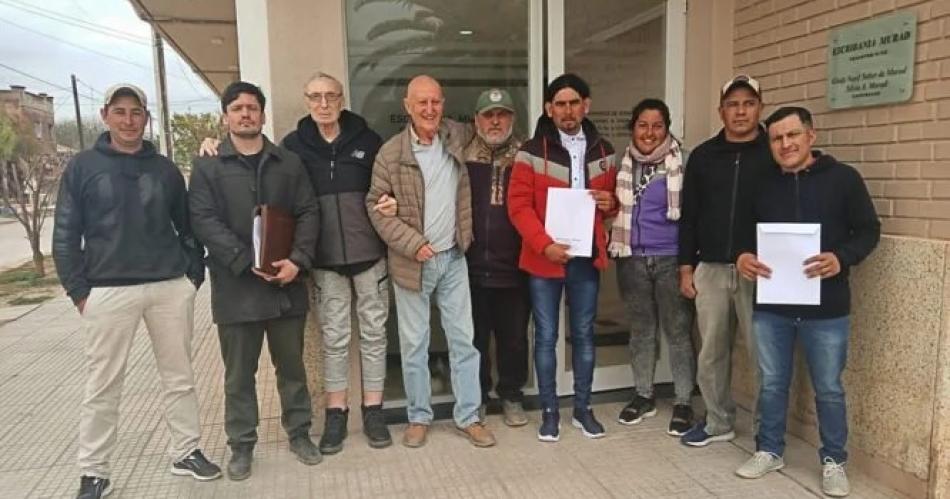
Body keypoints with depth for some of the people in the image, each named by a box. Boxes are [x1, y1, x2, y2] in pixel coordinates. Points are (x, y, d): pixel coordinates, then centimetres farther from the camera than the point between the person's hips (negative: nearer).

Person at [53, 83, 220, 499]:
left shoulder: (165, 169, 9)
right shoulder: (83, 166, 2)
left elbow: (186, 226, 14)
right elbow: (65, 234, 1)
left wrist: (194, 273, 5)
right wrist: (78, 289, -5)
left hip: (170, 287, 2)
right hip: (108, 291, -2)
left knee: (179, 377, 10)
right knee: (102, 387, 5)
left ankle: (186, 452, 24)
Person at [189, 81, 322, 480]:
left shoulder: (289, 163, 9)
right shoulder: (208, 167, 3)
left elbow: (308, 213, 4)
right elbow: (204, 221, -7)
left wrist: (297, 260, -12)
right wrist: (249, 262, -17)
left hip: (287, 284, 2)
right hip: (236, 287, -1)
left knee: (292, 365, 13)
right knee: (239, 373, 9)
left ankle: (299, 433, 29)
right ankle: (241, 445, 23)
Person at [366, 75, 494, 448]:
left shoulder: (458, 137, 2)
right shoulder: (390, 153, -8)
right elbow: (375, 205, -6)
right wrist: (412, 244, -15)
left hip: (453, 258, 3)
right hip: (412, 262, -2)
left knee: (464, 340, 7)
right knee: (414, 344, 8)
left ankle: (468, 416, 20)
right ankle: (418, 417, 24)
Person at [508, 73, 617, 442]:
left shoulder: (602, 151, 8)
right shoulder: (532, 151, -5)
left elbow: (612, 201, 18)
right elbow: (519, 206, -9)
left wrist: (610, 203, -6)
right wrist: (544, 244, -20)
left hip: (587, 256, 3)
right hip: (544, 257, -3)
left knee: (584, 334, 11)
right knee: (546, 336, 5)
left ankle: (582, 409, 25)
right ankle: (549, 411, 19)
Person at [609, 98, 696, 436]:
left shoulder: (682, 163, -5)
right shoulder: (623, 165, 6)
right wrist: (615, 243, 7)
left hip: (671, 258, -3)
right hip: (632, 258, 4)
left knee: (678, 331, 3)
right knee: (641, 329, 14)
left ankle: (683, 402, 16)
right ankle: (643, 396, 27)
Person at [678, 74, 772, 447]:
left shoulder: (774, 154, 0)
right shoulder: (703, 156, 8)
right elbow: (688, 216, 9)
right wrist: (686, 267, 5)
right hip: (710, 269, 3)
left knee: (763, 352, 2)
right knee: (711, 352, 10)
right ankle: (718, 422, 25)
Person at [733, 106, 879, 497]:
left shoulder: (843, 178, -3)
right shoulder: (763, 185, 7)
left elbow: (869, 230, -2)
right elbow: (747, 233, 14)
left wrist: (841, 258, -20)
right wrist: (743, 256, -9)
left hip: (826, 308, -3)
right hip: (771, 306, 3)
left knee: (828, 389, 10)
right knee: (772, 384, 14)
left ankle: (833, 461, 29)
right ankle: (769, 451, 31)